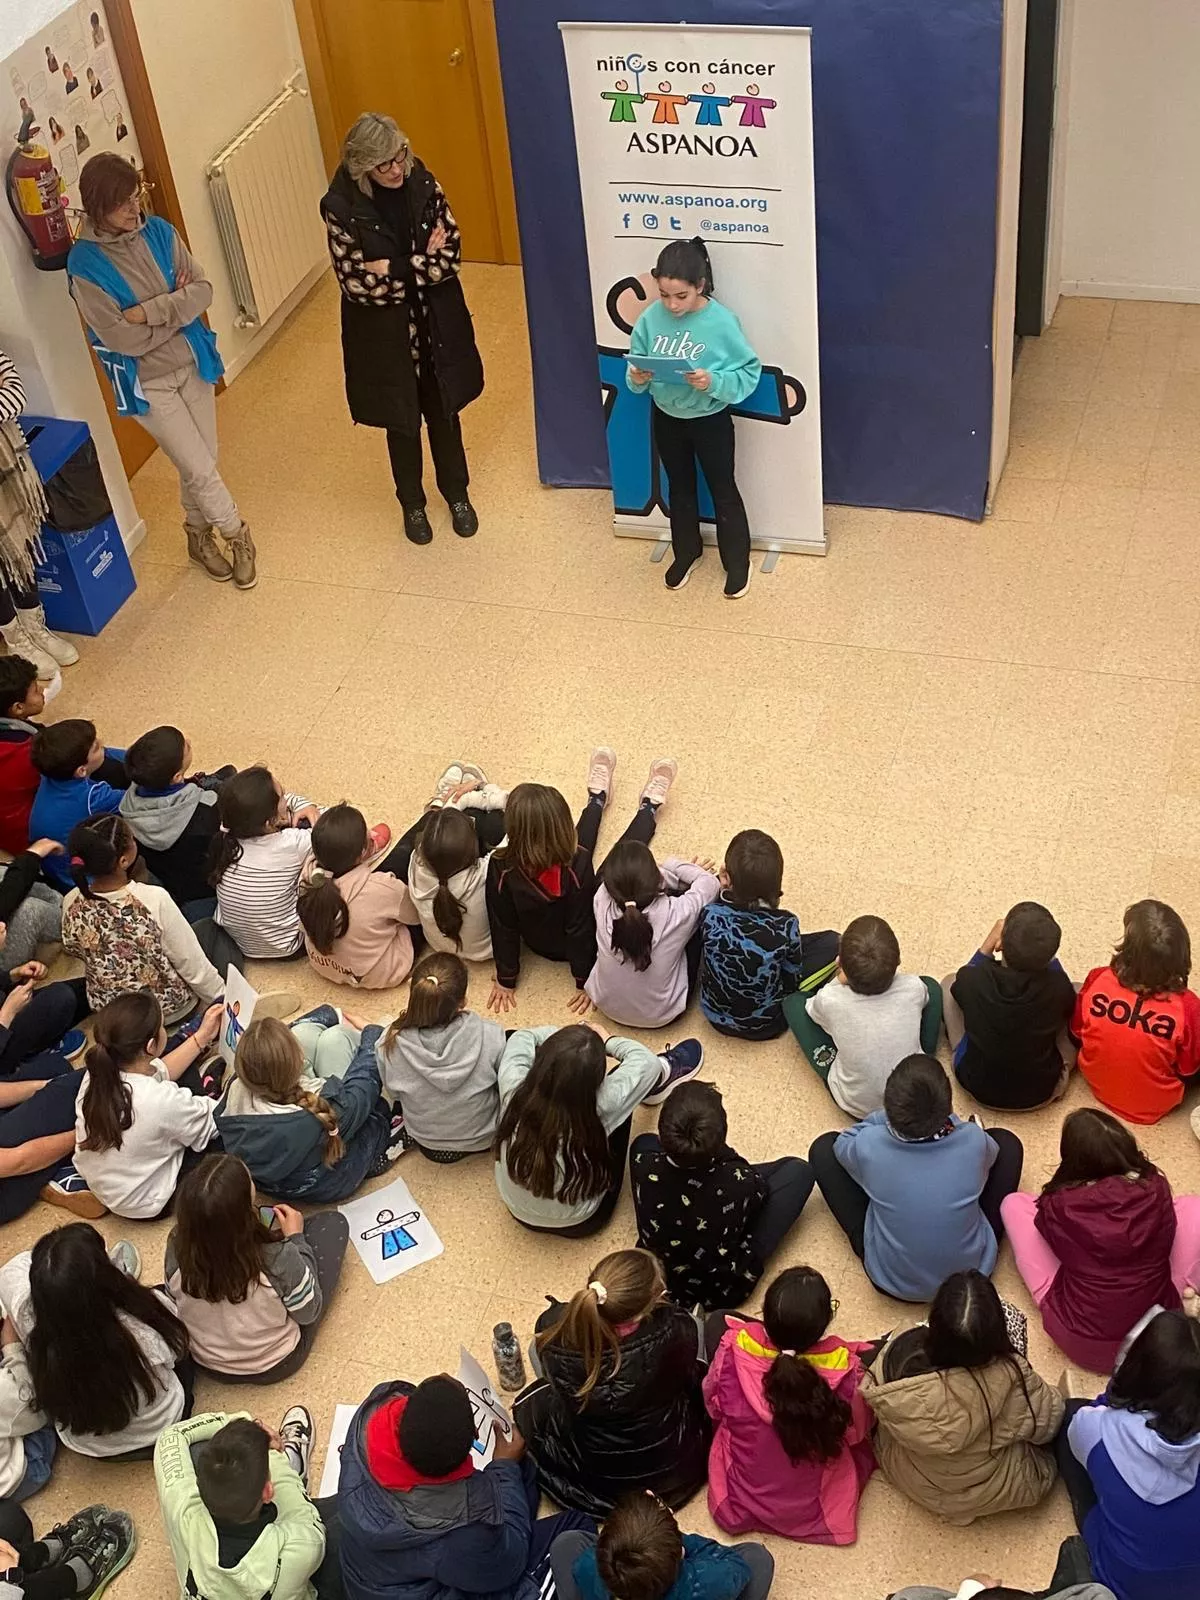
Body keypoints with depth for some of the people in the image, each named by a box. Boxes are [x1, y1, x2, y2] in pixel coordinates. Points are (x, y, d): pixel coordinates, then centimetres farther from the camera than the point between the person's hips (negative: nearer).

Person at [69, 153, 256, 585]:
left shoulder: (159, 232, -4)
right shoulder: (84, 263, -19)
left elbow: (202, 289, -9)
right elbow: (121, 338, -21)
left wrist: (151, 311, -22)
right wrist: (177, 307, -13)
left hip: (192, 362, 5)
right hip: (146, 382, -5)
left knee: (202, 462, 15)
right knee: (200, 469, -2)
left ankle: (199, 536, 39)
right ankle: (236, 534, 23)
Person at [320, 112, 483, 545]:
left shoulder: (421, 184, -9)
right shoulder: (342, 207, -19)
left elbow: (451, 253, -10)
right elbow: (357, 282, -21)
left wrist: (394, 269, -20)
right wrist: (422, 263, -17)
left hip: (436, 323, 2)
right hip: (383, 332, -2)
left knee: (443, 411, 19)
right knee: (401, 421, 15)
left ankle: (457, 494, 41)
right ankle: (412, 504, 38)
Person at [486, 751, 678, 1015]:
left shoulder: (501, 867, -31)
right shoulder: (576, 866, -39)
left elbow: (502, 927, -18)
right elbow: (581, 928, -28)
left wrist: (505, 981, -4)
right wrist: (586, 983, -12)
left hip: (539, 944, 3)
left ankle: (597, 799, 49)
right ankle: (649, 808, 43)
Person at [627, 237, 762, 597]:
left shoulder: (721, 322, -24)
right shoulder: (651, 318, -13)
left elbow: (749, 373, -20)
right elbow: (636, 365, -4)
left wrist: (713, 382, -36)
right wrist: (637, 378, -26)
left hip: (711, 421, -4)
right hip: (666, 419, 4)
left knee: (723, 491, 14)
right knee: (679, 489, 23)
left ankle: (737, 562, 32)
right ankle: (686, 552, 45)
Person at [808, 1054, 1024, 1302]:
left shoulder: (870, 1146, -29)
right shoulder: (973, 1141, -27)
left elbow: (843, 1142, -1)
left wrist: (890, 1117, 0)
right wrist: (943, 1120, 11)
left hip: (892, 1280, -1)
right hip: (972, 1272, 1)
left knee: (824, 1148, 8)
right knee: (1006, 1142, 13)